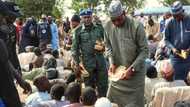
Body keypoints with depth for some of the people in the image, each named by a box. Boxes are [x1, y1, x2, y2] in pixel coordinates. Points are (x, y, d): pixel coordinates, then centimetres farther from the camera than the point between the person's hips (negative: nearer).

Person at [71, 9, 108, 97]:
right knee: (89, 86, 8)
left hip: (100, 60, 2)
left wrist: (103, 47, -5)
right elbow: (75, 49, 0)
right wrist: (77, 64, -4)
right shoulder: (78, 31, 0)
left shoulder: (98, 28, 7)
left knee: (103, 86, 6)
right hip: (87, 62, -2)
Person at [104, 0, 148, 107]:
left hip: (135, 70, -4)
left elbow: (144, 50, -15)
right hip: (118, 70, 4)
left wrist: (131, 69, -20)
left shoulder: (136, 26, -19)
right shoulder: (108, 26, -5)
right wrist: (112, 63, -5)